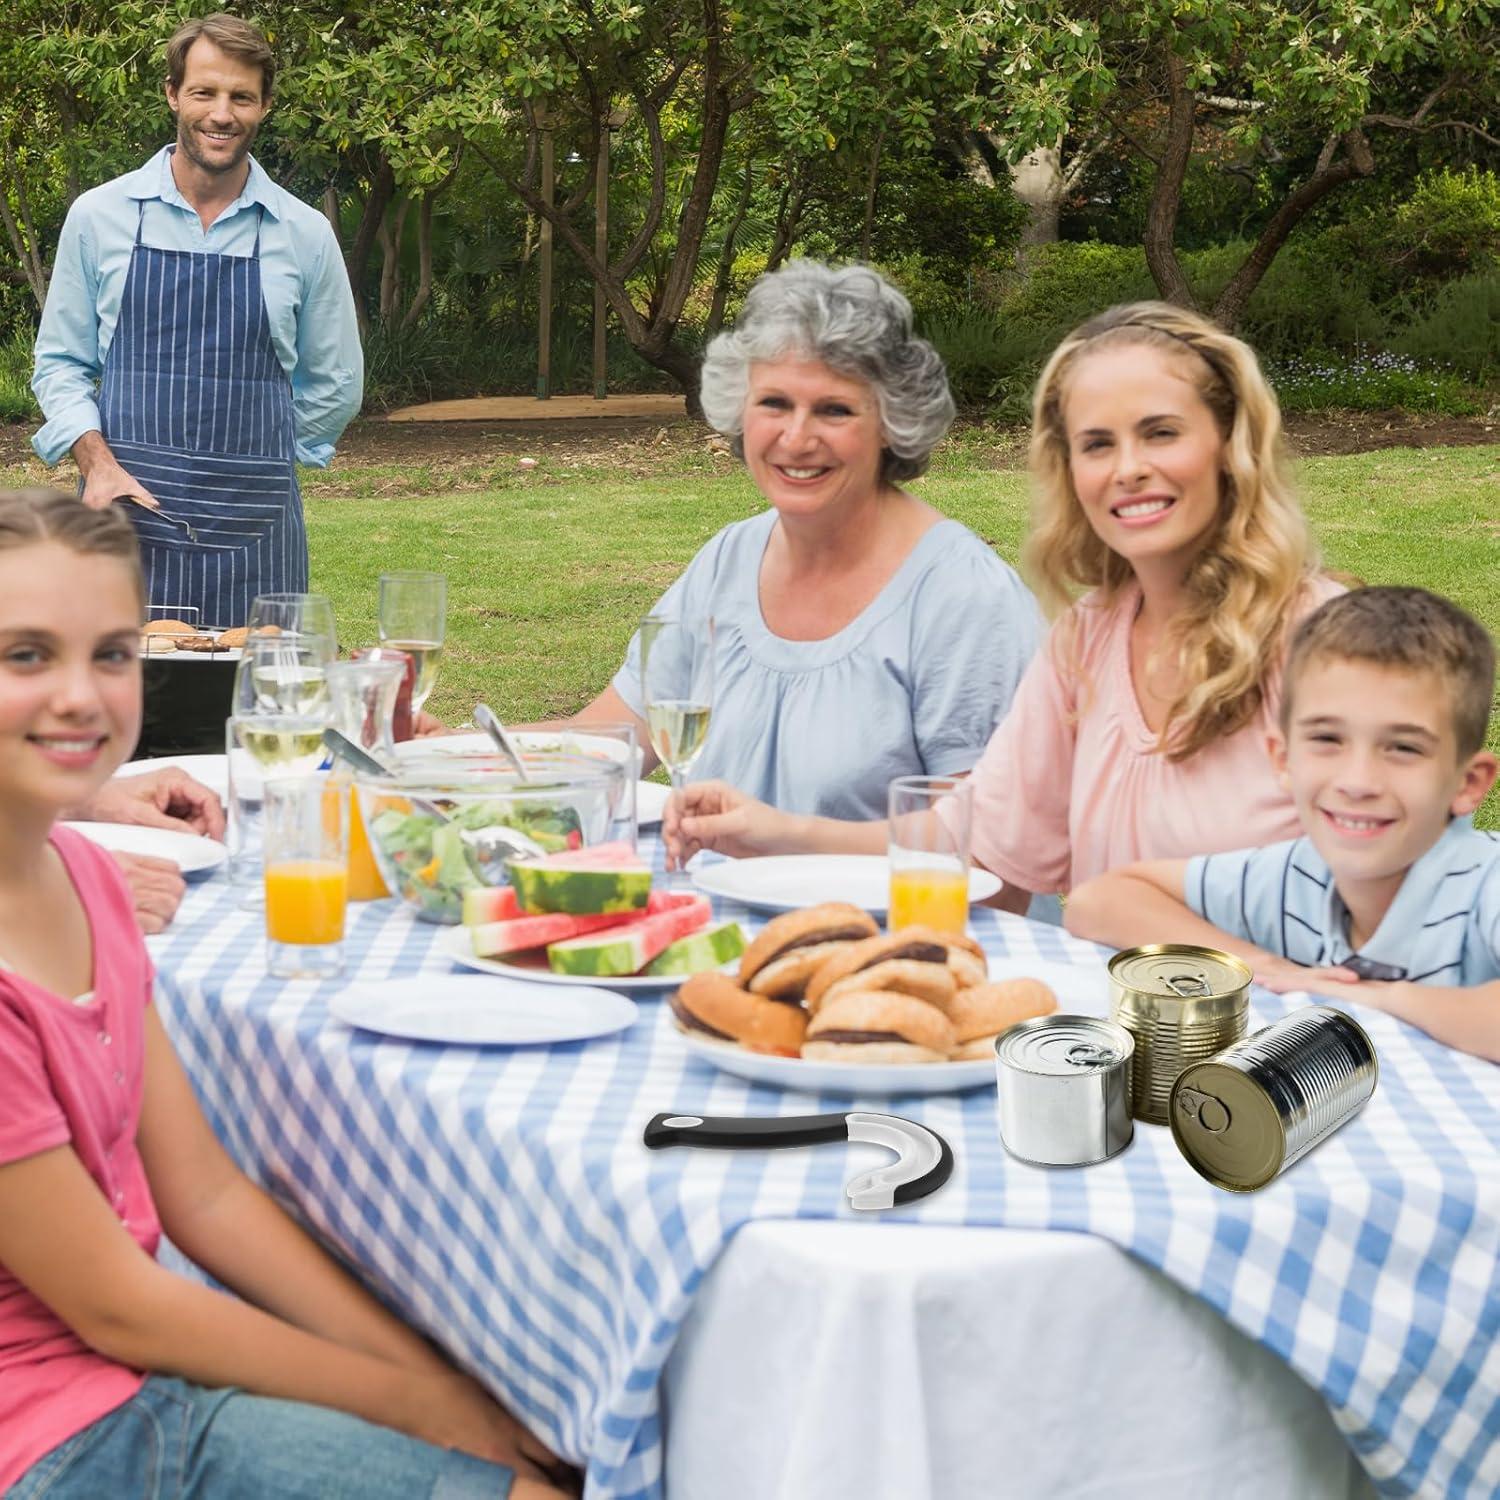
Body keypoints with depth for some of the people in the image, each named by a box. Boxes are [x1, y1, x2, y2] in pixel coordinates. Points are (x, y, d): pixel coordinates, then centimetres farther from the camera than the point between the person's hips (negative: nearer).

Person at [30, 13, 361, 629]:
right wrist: (99, 461, -7)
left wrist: (251, 462, 12)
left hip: (252, 532, 1)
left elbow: (334, 384, 15)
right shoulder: (100, 215, 5)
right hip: (125, 515, 0)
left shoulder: (306, 234, 6)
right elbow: (59, 363, 9)